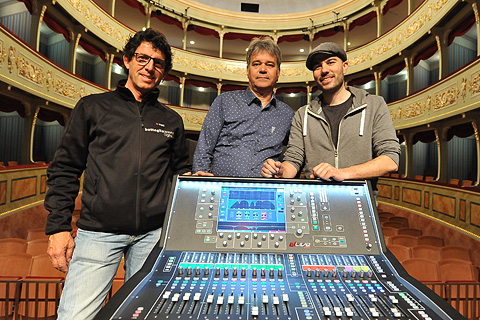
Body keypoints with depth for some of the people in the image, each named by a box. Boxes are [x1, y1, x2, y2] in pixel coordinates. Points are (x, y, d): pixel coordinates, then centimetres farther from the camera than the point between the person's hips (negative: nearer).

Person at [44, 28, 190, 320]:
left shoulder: (171, 121, 13)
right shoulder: (93, 107, 8)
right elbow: (65, 169, 6)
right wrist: (58, 226, 0)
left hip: (154, 233, 2)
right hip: (99, 231, -1)